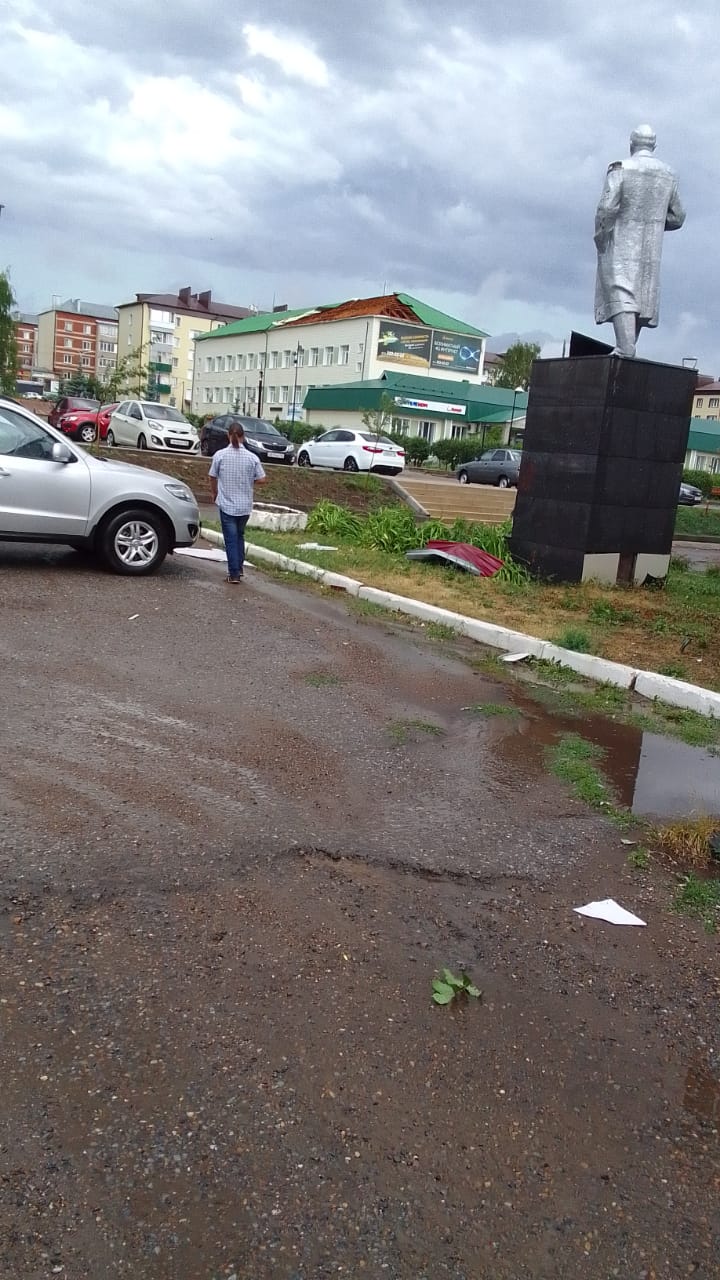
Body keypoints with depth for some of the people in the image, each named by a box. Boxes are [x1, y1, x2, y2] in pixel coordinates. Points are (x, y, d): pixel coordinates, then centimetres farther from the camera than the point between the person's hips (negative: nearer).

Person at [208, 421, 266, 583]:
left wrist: (215, 494, 19)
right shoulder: (252, 457, -7)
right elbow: (263, 479, -4)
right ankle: (239, 568, 26)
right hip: (245, 505, 2)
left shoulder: (220, 455, -9)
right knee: (239, 536, 22)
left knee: (231, 539, 4)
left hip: (226, 505, -2)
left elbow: (212, 478, 1)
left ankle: (234, 574, 2)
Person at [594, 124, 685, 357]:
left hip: (621, 246, -5)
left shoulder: (620, 169, -8)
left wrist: (600, 240, -6)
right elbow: (677, 217, 11)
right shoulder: (669, 175, 8)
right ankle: (628, 349, 13)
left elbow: (606, 209, -16)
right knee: (642, 297, 12)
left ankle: (625, 349, -25)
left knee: (621, 295, -11)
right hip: (651, 248, 5)